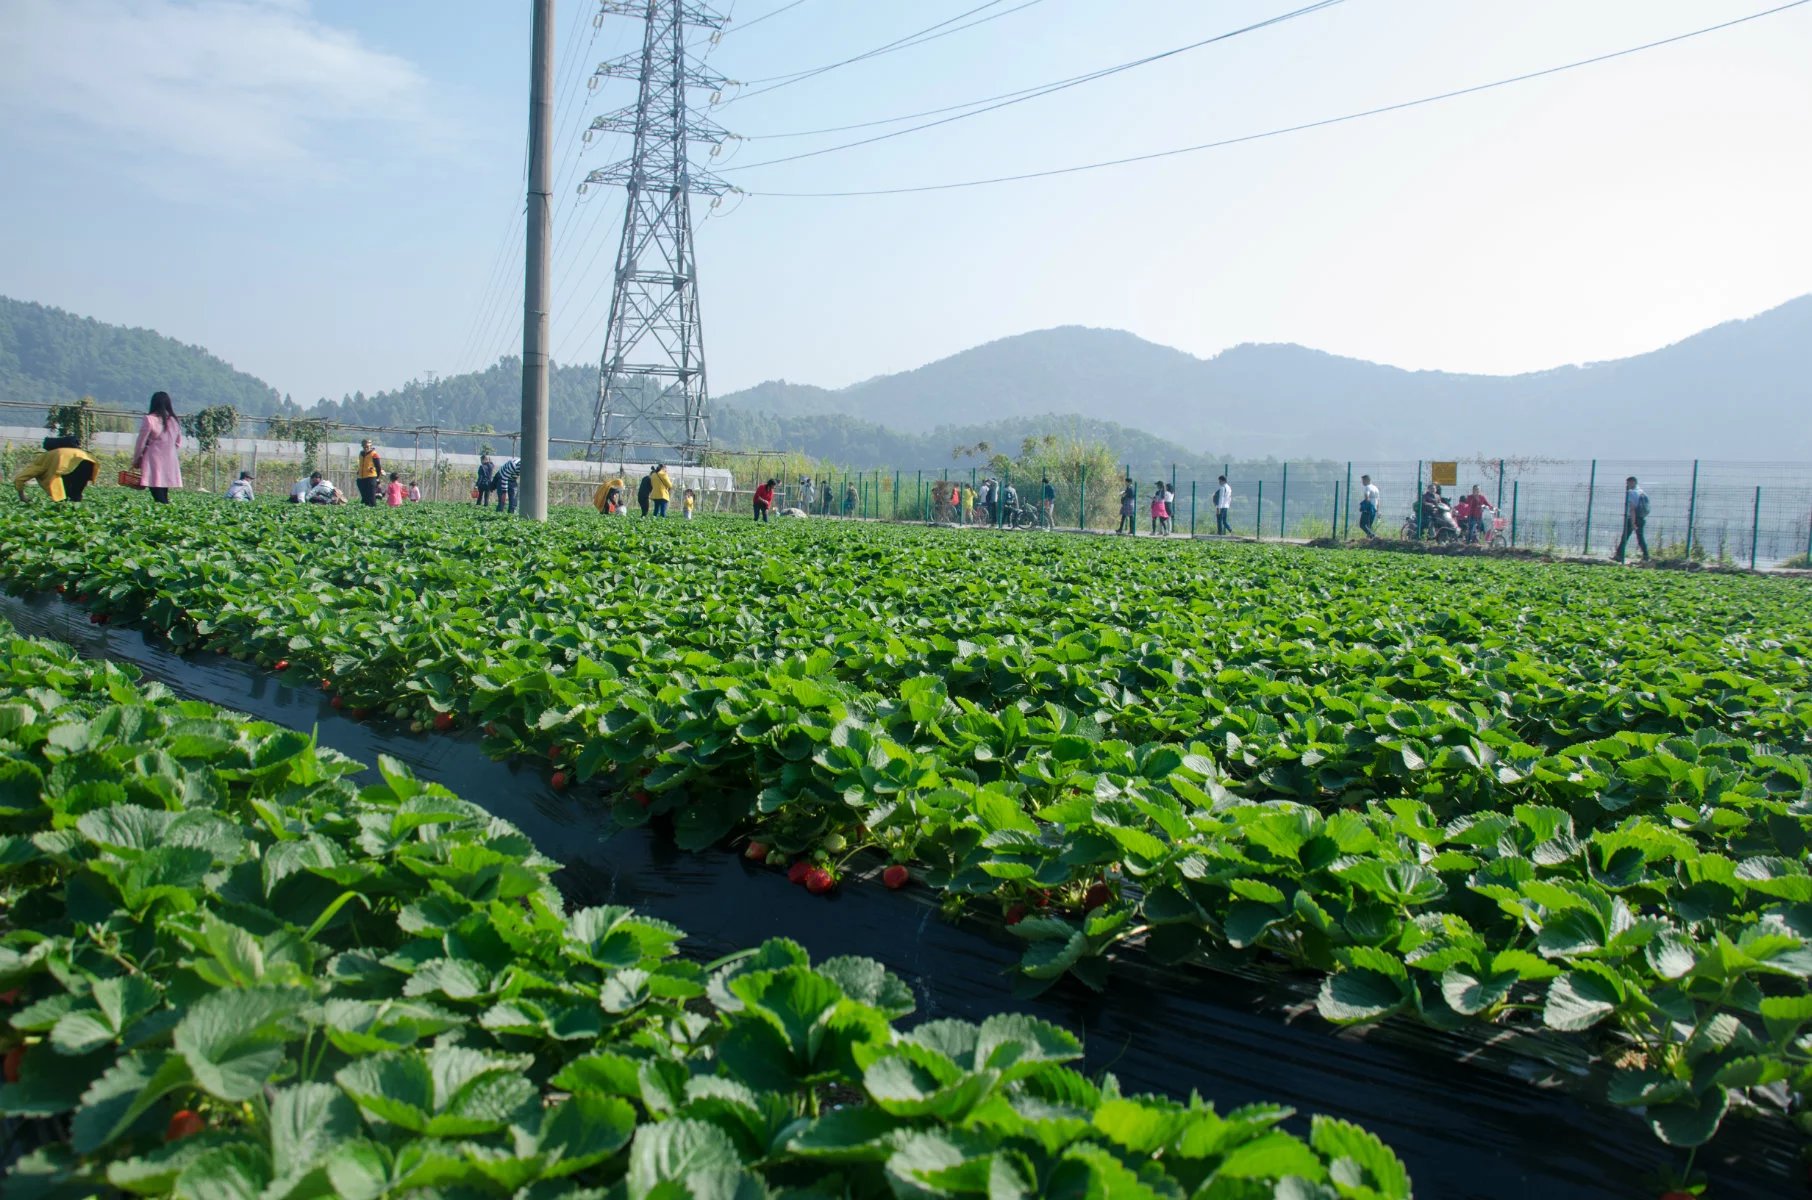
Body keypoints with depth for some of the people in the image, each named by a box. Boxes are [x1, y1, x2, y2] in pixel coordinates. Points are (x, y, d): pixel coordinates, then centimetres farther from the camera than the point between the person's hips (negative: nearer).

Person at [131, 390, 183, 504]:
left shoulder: (149, 419, -8)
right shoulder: (174, 421, 8)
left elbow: (141, 443, -3)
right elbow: (178, 444, 15)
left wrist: (135, 461, 8)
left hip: (154, 464, -5)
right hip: (170, 465, 5)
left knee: (159, 499, -10)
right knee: (164, 498, 11)